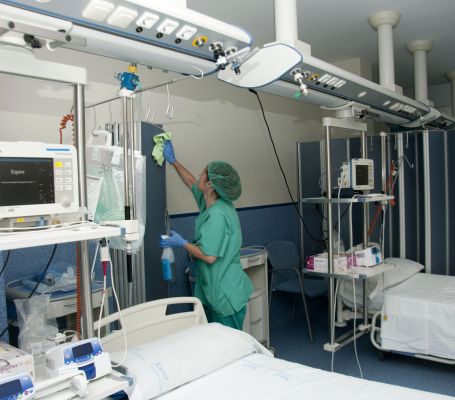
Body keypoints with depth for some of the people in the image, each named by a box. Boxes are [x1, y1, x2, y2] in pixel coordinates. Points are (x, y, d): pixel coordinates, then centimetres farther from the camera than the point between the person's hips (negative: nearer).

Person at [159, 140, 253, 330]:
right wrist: (173, 161, 28)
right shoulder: (210, 203, 4)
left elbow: (209, 256, -25)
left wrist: (182, 243, -12)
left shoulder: (217, 215, -25)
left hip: (226, 295, -10)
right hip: (215, 292, 10)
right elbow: (192, 183, 24)